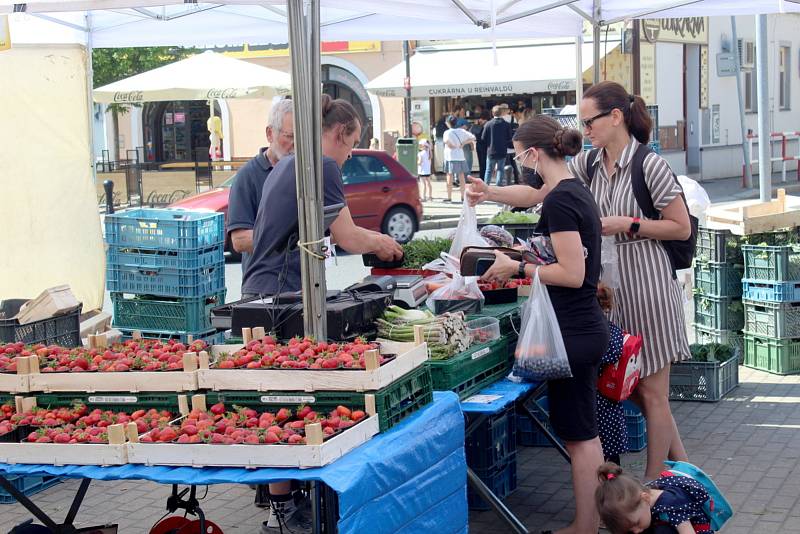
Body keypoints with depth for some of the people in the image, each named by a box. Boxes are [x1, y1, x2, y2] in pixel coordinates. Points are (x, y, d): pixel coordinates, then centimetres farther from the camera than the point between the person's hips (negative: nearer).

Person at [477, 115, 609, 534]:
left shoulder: (559, 201, -18)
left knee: (579, 435, -1)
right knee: (584, 432, 16)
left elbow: (572, 274, -22)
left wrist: (518, 268, -12)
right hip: (587, 326, 10)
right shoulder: (576, 192, 11)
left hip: (572, 333, -10)